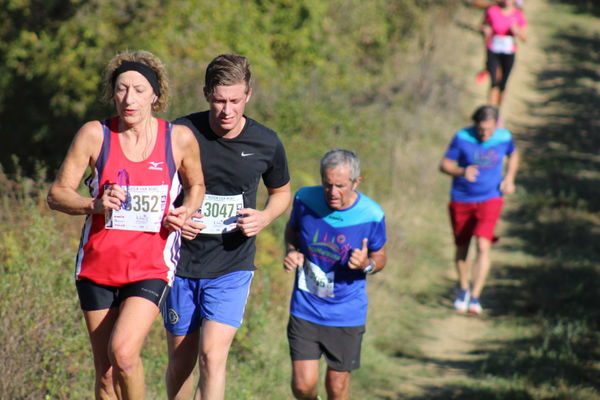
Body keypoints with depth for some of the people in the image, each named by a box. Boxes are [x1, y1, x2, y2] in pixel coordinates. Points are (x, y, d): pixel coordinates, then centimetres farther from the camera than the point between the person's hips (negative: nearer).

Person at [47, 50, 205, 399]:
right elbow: (57, 194, 0)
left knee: (123, 353, -22)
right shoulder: (95, 134, -2)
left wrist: (186, 212, -4)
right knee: (106, 372, 6)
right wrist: (94, 204, -19)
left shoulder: (180, 139, -1)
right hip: (98, 265, 2)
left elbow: (196, 185, 18)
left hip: (151, 268, -2)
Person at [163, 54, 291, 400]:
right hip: (181, 263, 1)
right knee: (181, 361, 10)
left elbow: (282, 193, 15)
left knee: (212, 354, -16)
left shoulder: (266, 143, -5)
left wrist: (264, 218, -6)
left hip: (232, 267, -1)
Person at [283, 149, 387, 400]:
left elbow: (380, 258, 2)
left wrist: (367, 265, -21)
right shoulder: (305, 200, -11)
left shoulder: (371, 215, -14)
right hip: (306, 309, 1)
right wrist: (292, 252, -9)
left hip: (347, 313, -1)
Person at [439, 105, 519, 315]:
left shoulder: (504, 138, -5)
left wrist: (509, 178, 3)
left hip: (490, 200, 0)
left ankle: (474, 298, -15)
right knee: (462, 247, 13)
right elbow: (444, 165, -8)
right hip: (461, 200, 0)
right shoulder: (462, 137, -12)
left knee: (483, 246, -17)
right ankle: (463, 288, 39)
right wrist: (462, 172, -29)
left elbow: (513, 155, 18)